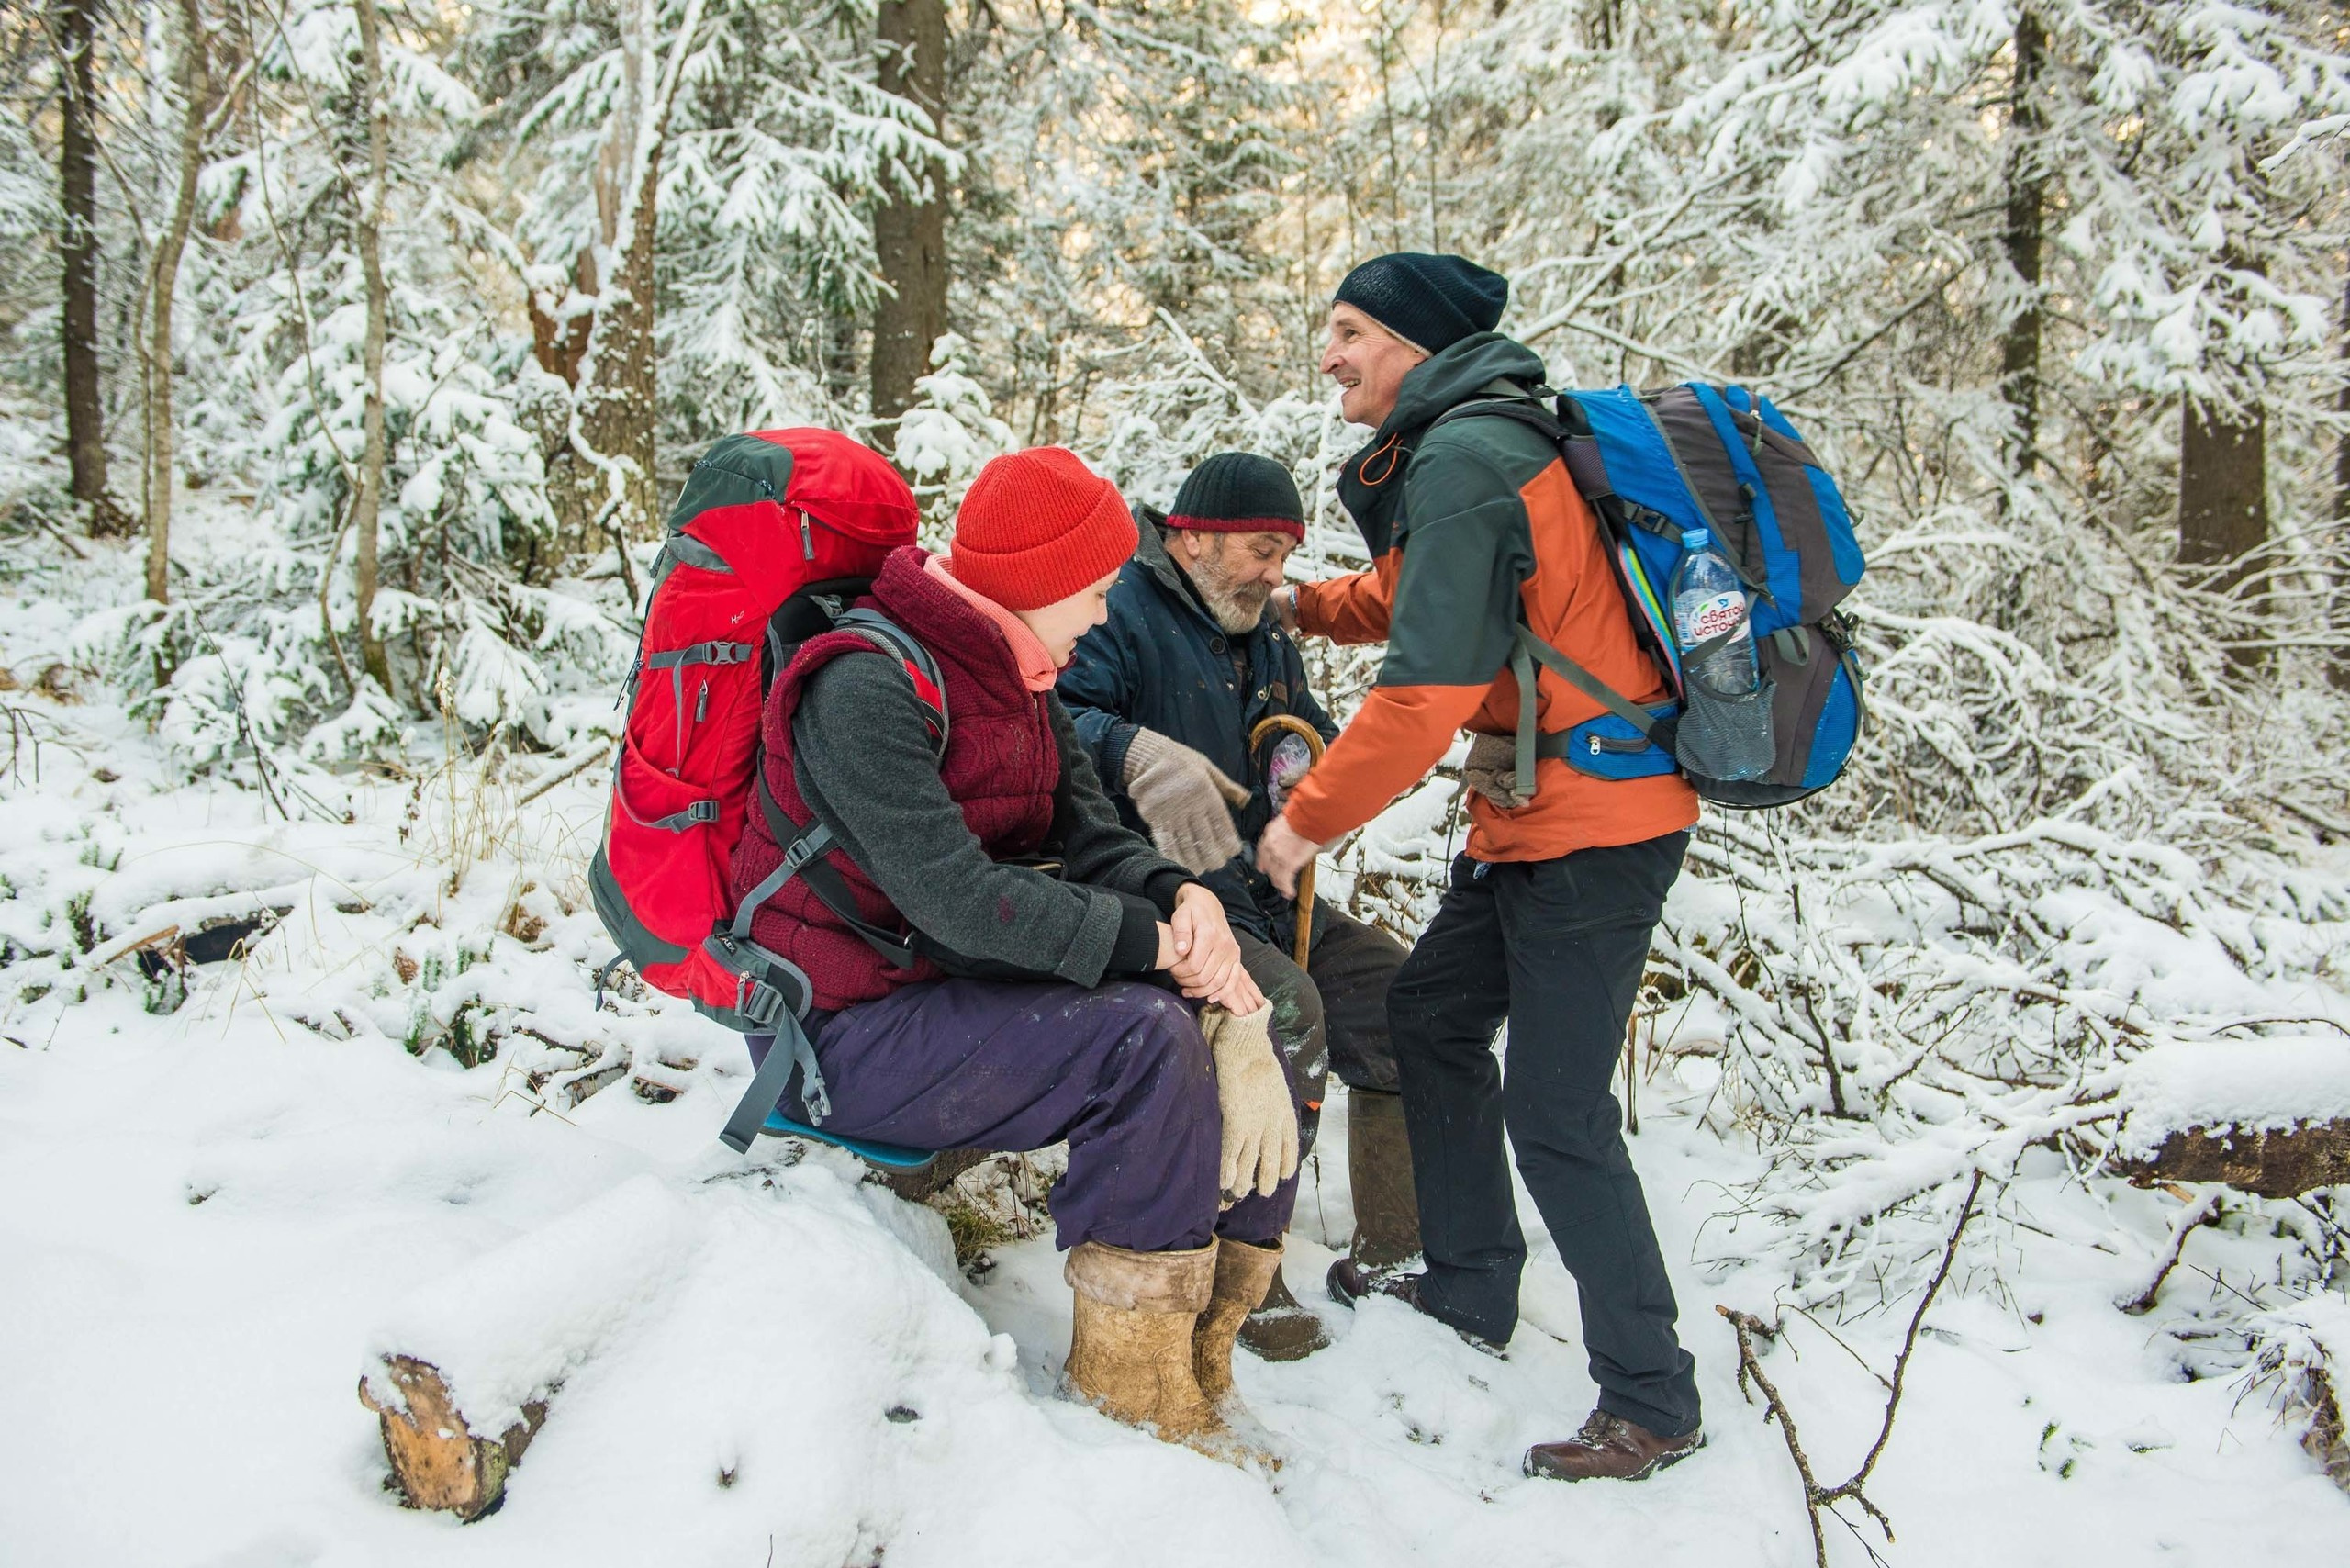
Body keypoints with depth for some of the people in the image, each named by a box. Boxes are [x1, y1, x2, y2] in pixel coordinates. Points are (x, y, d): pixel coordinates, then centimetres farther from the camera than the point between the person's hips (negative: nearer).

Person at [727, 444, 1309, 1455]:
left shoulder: (1021, 684, 10)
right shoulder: (864, 688, -20)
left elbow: (1088, 839, 6)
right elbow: (956, 896, -29)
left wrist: (1180, 896, -16)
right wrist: (1155, 942, -26)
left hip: (965, 987, 9)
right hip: (851, 1030, -9)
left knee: (1245, 1035, -3)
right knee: (1142, 1040, -28)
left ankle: (1201, 1352, 1)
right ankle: (1132, 1384, -15)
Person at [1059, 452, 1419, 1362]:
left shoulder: (1267, 645, 22)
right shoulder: (1122, 618, -8)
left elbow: (1319, 738, 24)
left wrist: (1305, 761, -1)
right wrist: (1139, 755, -45)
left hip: (1262, 897, 9)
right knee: (1285, 1011, -32)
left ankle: (1392, 1254, 9)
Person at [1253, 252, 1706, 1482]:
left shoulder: (1463, 464, -18)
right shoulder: (1470, 446, 14)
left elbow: (1428, 686, -22)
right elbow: (1411, 593, 30)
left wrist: (1309, 820, -13)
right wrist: (1300, 607, 18)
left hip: (1591, 827, -11)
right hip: (1533, 817, 11)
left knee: (1555, 1117, -6)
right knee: (1429, 1015, 19)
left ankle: (1652, 1403, 6)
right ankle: (1471, 1290, 31)